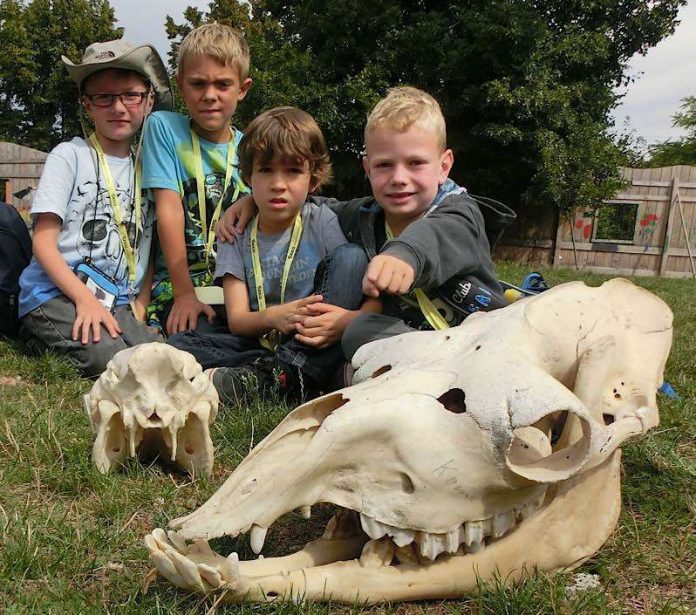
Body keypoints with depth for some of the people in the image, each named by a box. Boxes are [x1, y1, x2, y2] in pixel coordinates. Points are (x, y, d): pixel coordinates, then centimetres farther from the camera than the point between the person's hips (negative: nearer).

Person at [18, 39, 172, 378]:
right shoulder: (69, 155, 3)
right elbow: (43, 241, -4)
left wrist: (138, 310, 1)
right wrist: (84, 299, -17)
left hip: (118, 304, 4)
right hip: (55, 295, -4)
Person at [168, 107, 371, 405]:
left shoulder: (322, 223, 1)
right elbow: (237, 319, -2)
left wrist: (344, 317, -31)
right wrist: (273, 317, -26)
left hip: (314, 346, -1)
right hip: (260, 343, 2)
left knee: (350, 256, -22)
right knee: (179, 344, -16)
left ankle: (272, 375, -32)